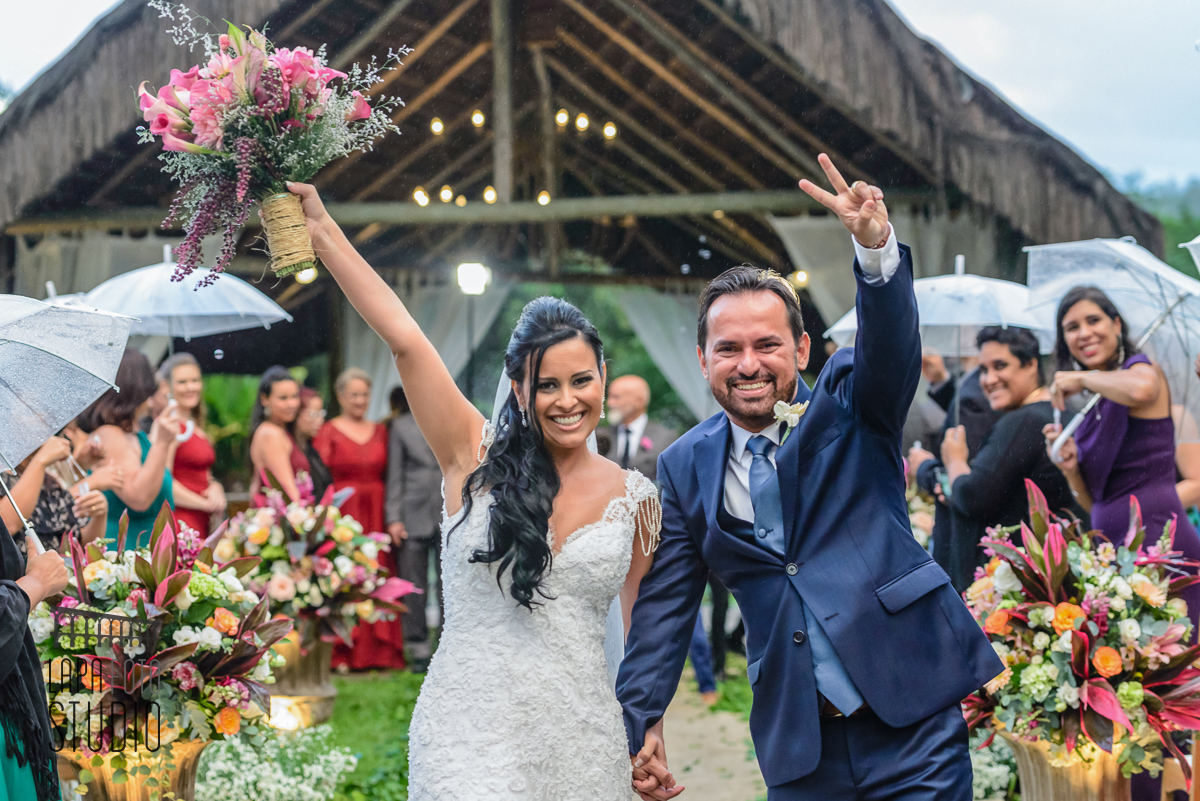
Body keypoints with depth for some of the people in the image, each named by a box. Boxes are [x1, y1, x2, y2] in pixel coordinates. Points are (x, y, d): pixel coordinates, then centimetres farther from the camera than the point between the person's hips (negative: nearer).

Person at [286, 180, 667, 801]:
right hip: (468, 741, -2)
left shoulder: (634, 497, 6)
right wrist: (321, 231, -11)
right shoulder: (475, 458, 0)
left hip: (582, 749, 2)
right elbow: (403, 339, -7)